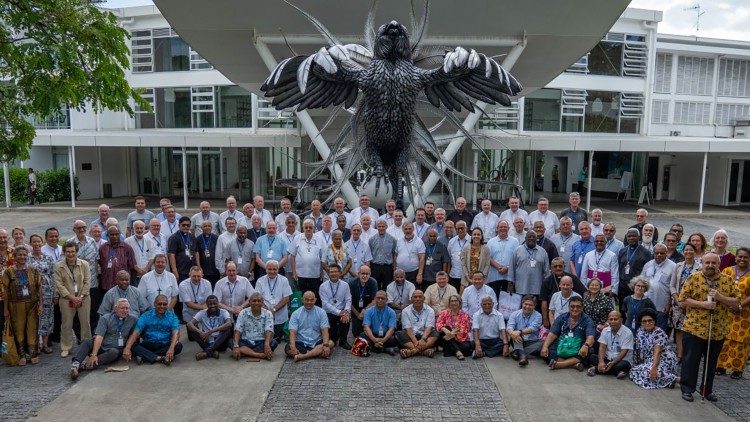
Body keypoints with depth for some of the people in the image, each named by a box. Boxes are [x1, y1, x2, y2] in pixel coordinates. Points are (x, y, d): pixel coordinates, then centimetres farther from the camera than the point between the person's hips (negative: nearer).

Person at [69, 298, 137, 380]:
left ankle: (86, 365, -40)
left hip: (115, 349, -1)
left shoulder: (133, 319, 2)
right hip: (101, 346, 1)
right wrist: (94, 354, -24)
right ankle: (75, 364, -44)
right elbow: (99, 337, -13)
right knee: (86, 342, -25)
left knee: (114, 352, -34)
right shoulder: (105, 318, -2)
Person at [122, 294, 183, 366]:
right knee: (133, 345, -26)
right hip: (148, 345, 1)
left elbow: (176, 333, -15)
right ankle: (158, 358, -38)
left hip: (165, 345, 0)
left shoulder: (172, 316, 0)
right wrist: (127, 348, -28)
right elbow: (136, 333, -9)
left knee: (178, 346, -30)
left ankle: (144, 356, -28)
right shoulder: (146, 316, 2)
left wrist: (171, 348, -35)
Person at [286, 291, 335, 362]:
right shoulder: (295, 314, 3)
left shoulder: (321, 312, 4)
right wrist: (293, 347, -27)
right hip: (301, 343, 0)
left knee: (331, 343, -28)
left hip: (317, 343, 1)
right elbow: (293, 332, -8)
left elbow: (325, 331, -7)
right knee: (288, 348, -29)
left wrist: (326, 345, -27)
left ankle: (302, 356, -33)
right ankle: (317, 353, -24)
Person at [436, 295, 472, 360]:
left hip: (460, 340, -1)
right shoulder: (444, 313, 6)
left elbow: (464, 330, -11)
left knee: (466, 346, -31)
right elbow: (438, 324, -10)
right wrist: (446, 330, -32)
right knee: (446, 328, -29)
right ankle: (458, 352, -37)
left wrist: (452, 334, -28)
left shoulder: (465, 315, 1)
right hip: (448, 340, 1)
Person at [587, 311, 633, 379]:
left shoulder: (627, 333, -11)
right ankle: (617, 372, -26)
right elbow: (602, 347, -5)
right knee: (591, 357, -22)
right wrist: (601, 362, -24)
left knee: (622, 365, -38)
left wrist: (612, 363, -30)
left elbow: (623, 352, -17)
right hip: (607, 359, 5)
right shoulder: (605, 330, 3)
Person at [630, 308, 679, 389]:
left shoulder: (659, 333, -15)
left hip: (664, 360, -9)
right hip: (648, 361, 9)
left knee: (648, 373, -33)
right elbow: (638, 349, 11)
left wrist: (654, 368, -35)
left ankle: (676, 379, -20)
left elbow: (657, 353, -25)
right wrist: (637, 364, 8)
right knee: (634, 371, -11)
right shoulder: (640, 331, 6)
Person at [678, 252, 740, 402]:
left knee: (711, 362, 16)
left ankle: (707, 390, 31)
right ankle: (687, 389, 18)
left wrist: (720, 297, -16)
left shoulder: (728, 281, 2)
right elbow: (683, 299, -6)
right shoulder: (694, 278, -3)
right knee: (690, 361, 5)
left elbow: (736, 303, 0)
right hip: (694, 328, -2)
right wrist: (702, 304, -18)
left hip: (718, 331, 2)